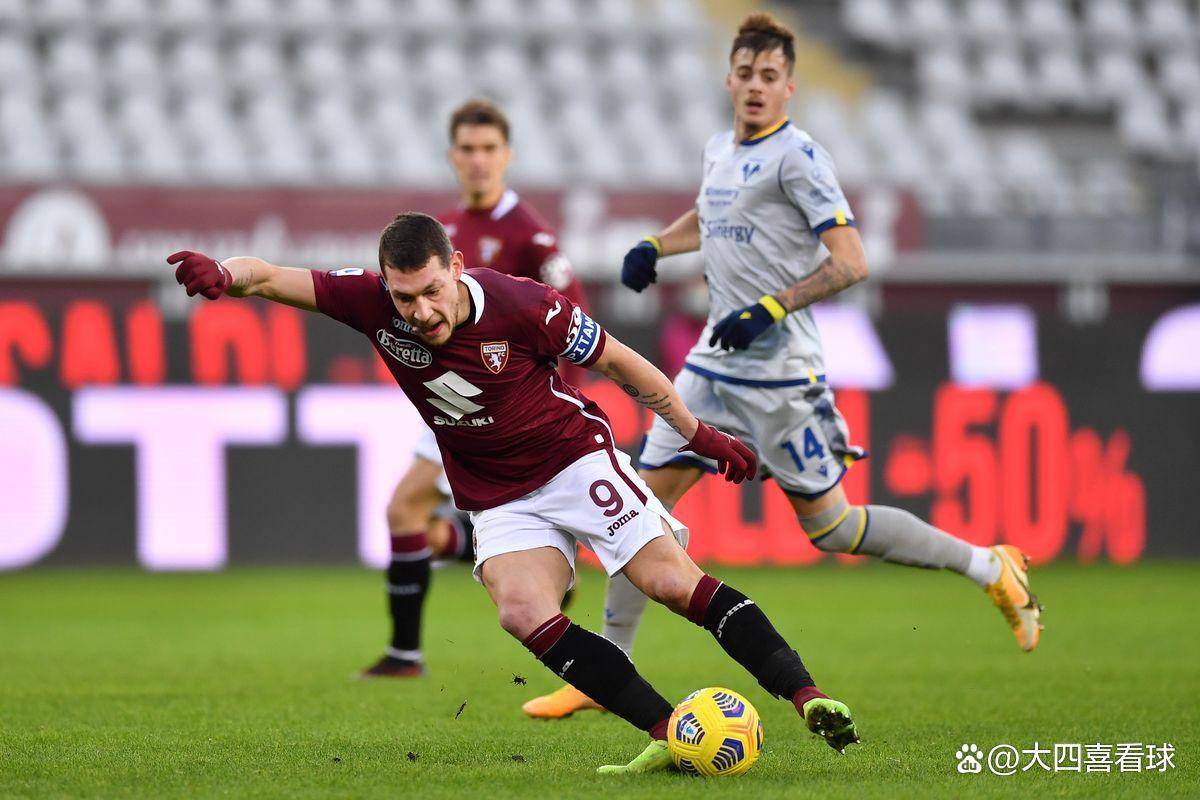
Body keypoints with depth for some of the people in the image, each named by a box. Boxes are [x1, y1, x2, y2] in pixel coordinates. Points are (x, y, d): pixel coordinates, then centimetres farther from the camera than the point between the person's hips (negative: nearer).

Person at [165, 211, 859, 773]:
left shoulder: (525, 306, -22)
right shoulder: (375, 302, -15)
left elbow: (621, 364, -8)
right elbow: (270, 278, -12)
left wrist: (699, 436, 0)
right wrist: (222, 275, -36)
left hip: (578, 459, -3)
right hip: (497, 499, 3)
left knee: (673, 581, -17)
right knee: (524, 613, -23)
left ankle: (807, 697, -14)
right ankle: (668, 736, -21)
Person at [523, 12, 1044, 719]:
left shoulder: (798, 156, -13)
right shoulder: (720, 151, 11)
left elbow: (851, 261, -18)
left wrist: (770, 310, -25)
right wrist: (655, 247, 15)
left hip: (780, 371, -7)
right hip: (714, 362, 7)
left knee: (827, 523, -2)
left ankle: (990, 567, 12)